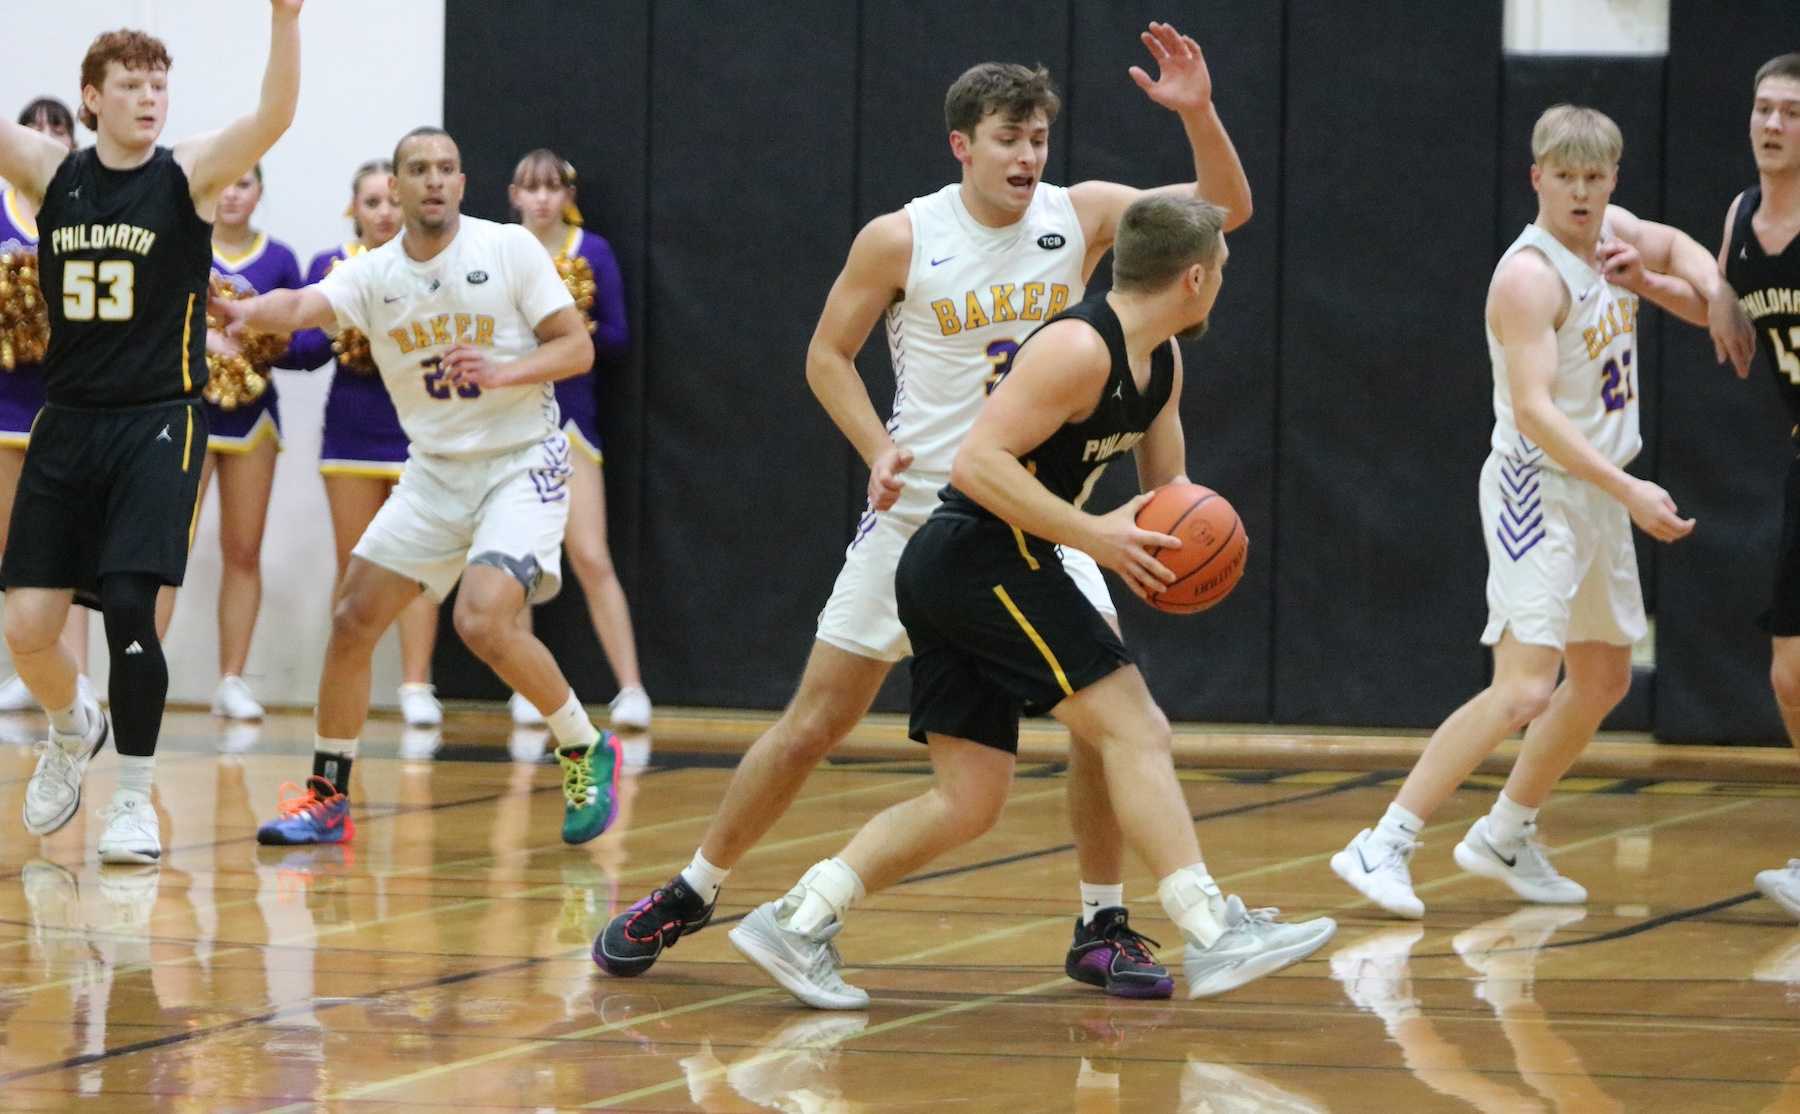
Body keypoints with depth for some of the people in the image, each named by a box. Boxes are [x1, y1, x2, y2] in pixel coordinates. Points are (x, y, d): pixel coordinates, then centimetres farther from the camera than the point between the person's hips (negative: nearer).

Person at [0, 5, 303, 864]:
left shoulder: (189, 175, -4)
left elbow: (275, 116, -19)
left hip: (157, 422, -3)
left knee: (128, 607, -15)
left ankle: (134, 801, 1)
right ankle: (74, 731, 33)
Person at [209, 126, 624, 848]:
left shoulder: (510, 249, -7)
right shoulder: (373, 275, -1)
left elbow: (578, 349, -6)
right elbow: (304, 305, -21)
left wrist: (502, 371, -25)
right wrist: (247, 312, -44)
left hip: (522, 463, -5)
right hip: (435, 472, 5)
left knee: (483, 621, -24)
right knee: (352, 621, -1)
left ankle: (585, 750, -2)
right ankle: (326, 800, 13)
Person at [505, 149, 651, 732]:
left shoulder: (591, 250, 0)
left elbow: (618, 338, 0)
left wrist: (583, 330, -19)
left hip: (569, 415, -2)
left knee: (591, 558, -9)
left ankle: (631, 689, -9)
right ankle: (526, 692, 12)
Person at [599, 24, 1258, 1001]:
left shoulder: (1079, 216, -2)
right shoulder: (900, 240, -9)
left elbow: (1226, 208, -4)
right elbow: (827, 354, 1)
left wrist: (1197, 112, -21)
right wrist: (879, 450, -15)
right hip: (921, 511, -2)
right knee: (815, 722, 1)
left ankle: (1101, 929, 1)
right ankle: (689, 895, 16)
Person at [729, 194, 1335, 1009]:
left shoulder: (1161, 361, 14)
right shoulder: (1080, 349, -16)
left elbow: (1168, 483, 26)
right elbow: (979, 463, -23)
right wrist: (1092, 535, -24)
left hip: (949, 573, 10)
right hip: (983, 554, -10)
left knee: (969, 802, 8)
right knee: (1133, 729, -12)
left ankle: (795, 921, 7)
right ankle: (1212, 935, -16)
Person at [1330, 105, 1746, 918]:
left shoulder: (1611, 233, 3)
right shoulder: (1531, 276, -22)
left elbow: (1676, 247, 26)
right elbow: (1534, 409, -29)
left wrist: (1713, 288, 3)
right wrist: (1629, 490, -36)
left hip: (1598, 493, 9)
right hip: (1540, 491, -9)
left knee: (1603, 680, 21)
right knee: (1526, 690, -20)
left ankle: (1506, 837, 35)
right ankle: (1382, 847, -20)